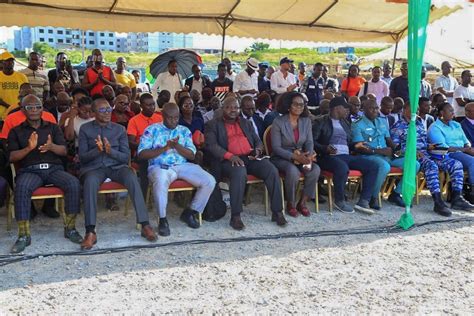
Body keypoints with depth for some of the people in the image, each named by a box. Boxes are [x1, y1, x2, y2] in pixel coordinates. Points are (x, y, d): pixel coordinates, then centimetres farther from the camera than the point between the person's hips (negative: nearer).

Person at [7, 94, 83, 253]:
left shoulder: (53, 127, 18)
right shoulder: (16, 131, 14)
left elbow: (64, 151, 6)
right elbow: (12, 157, 3)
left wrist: (52, 147, -17)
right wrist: (29, 148, -16)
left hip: (54, 168, 2)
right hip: (30, 170, -1)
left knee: (74, 183, -28)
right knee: (21, 187, -36)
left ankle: (70, 228, -15)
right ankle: (24, 235, -29)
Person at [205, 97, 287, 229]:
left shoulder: (246, 123, 27)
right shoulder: (213, 125, 11)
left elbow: (258, 141, 24)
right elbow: (211, 145, -3)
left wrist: (258, 150, -2)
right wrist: (230, 156, -19)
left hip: (250, 158, 4)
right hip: (229, 160, -4)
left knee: (272, 171, -22)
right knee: (240, 173, -38)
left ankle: (277, 212, -16)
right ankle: (235, 216, -28)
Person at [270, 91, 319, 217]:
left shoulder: (306, 121, 6)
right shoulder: (278, 122, -10)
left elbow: (309, 142, 1)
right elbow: (276, 148, -14)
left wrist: (309, 156, -21)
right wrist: (294, 156, -26)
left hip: (301, 156, 5)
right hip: (281, 158, -4)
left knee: (315, 169, -25)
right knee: (293, 171, -36)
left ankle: (302, 202, -9)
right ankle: (290, 204, -12)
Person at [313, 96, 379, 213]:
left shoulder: (345, 123, 25)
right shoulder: (321, 121, 3)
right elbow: (312, 141, -6)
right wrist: (325, 148, -23)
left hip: (346, 155, 7)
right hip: (329, 156, -7)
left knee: (373, 167, -10)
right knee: (343, 168, -39)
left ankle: (364, 200, -10)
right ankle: (339, 200, -19)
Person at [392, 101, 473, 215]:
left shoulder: (419, 123, 25)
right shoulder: (398, 126, 2)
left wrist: (429, 146, 5)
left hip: (427, 154, 8)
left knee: (456, 164, -8)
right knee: (431, 166, -38)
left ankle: (457, 199, -11)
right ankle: (438, 202, -41)